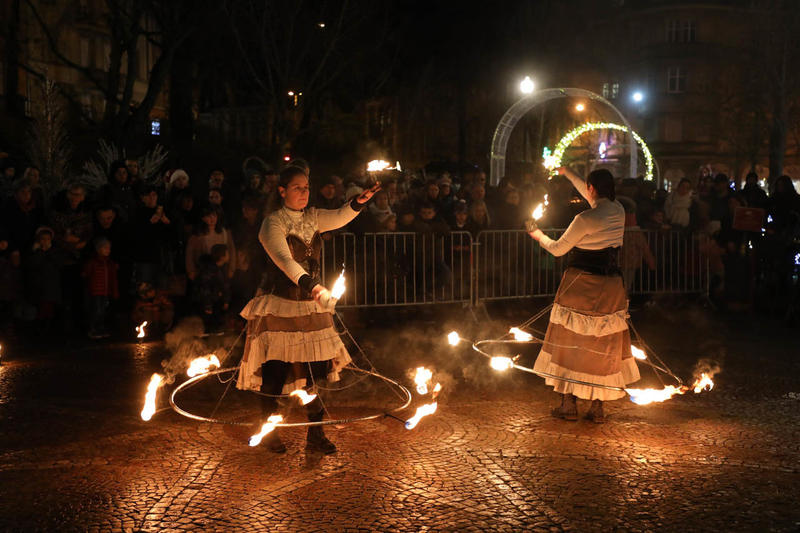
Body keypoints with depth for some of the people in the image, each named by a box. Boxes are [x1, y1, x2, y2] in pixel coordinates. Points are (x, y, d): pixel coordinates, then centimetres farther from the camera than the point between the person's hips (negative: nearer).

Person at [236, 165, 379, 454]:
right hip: (281, 308, -5)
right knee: (275, 371, 3)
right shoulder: (273, 223, -11)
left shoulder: (312, 218, 8)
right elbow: (284, 259, -27)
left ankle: (316, 435, 15)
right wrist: (311, 285, -43)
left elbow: (339, 217, -10)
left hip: (312, 306, 5)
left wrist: (358, 202, -33)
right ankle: (269, 432, 23)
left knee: (317, 370, 4)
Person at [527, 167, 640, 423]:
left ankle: (569, 405, 10)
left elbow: (557, 249, -6)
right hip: (610, 285, 5)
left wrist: (539, 235, 15)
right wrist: (567, 173, 35)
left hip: (581, 285, -5)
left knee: (571, 341, 7)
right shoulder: (618, 211, 3)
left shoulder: (585, 219, -16)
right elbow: (593, 198, 24)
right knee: (604, 344, 11)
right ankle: (597, 407, 14)